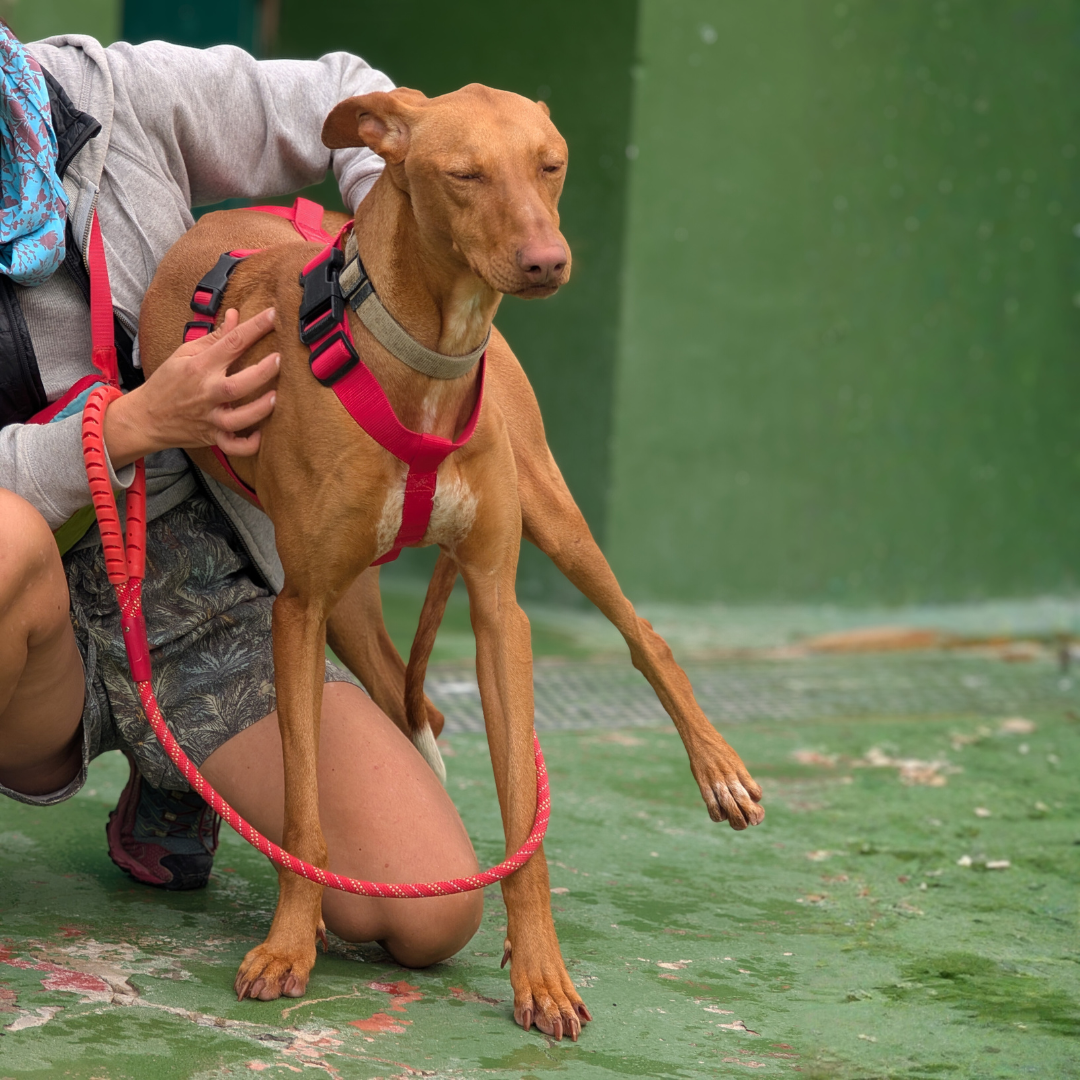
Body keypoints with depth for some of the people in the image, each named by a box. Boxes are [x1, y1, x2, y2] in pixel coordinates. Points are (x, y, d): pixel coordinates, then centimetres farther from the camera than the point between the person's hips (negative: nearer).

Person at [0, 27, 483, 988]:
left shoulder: (117, 96, -5)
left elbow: (347, 103, 10)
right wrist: (137, 425, -28)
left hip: (203, 614, 3)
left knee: (430, 915, -14)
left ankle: (170, 786, 16)